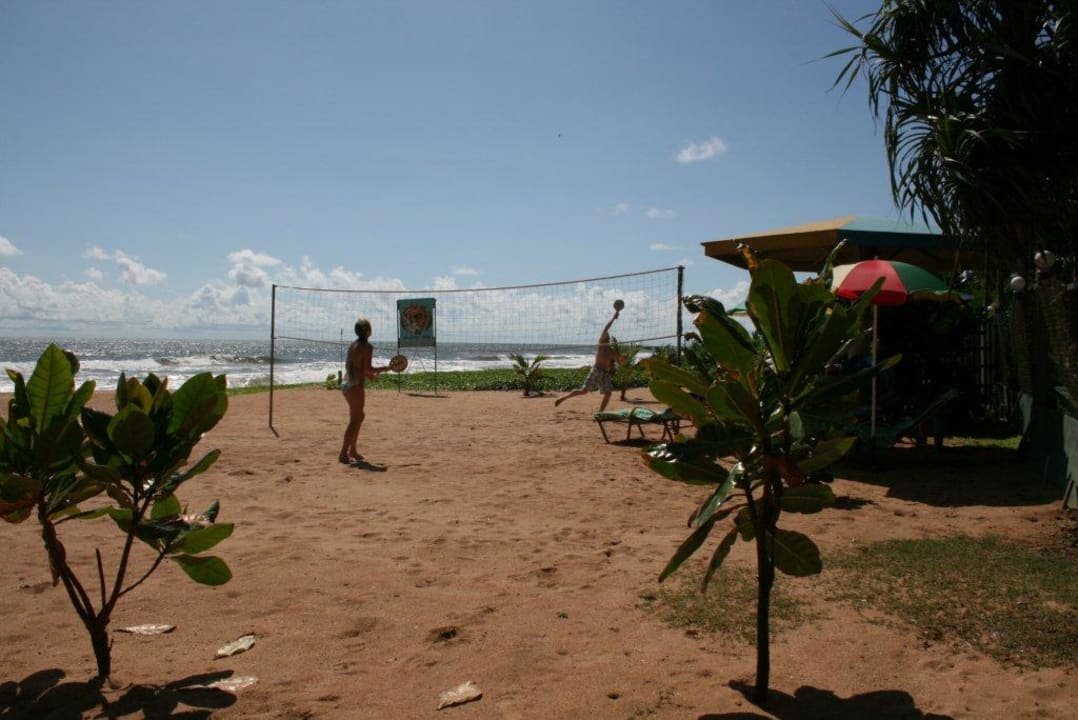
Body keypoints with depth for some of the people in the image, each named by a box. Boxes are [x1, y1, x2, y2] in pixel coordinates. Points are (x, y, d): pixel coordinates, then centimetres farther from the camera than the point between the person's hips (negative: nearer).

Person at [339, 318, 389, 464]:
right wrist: (383, 369, -2)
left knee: (359, 417, 21)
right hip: (356, 386, -9)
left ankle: (352, 450, 27)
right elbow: (367, 369, -18)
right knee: (355, 420, -3)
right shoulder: (367, 346, -12)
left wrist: (369, 374, 24)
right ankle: (343, 454, -6)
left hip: (346, 384, 9)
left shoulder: (353, 345, 12)